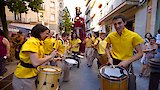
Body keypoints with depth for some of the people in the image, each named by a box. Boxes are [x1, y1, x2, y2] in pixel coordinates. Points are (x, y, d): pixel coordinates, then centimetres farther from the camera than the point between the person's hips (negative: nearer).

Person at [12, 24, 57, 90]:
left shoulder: (39, 42, 6)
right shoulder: (32, 42, -24)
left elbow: (41, 56, 13)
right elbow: (36, 63, -32)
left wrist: (53, 58, 2)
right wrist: (50, 56, -22)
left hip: (33, 74, 9)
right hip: (24, 76, -9)